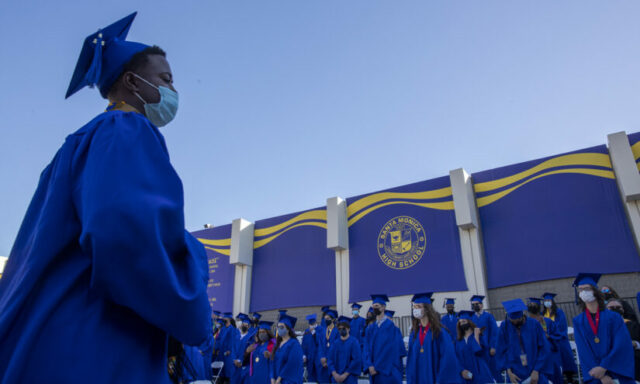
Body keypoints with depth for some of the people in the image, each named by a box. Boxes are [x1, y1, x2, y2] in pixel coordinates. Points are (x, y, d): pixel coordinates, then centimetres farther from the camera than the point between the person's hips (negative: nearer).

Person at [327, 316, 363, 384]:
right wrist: (334, 374, -9)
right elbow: (330, 359, 6)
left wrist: (345, 375, -12)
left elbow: (357, 360, -10)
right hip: (336, 378, 4)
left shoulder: (354, 342, -3)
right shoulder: (335, 343, 10)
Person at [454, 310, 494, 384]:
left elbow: (479, 351, -13)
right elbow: (457, 358, 5)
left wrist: (476, 336, -8)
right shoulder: (458, 340, 11)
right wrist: (462, 370, -10)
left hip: (481, 374, -3)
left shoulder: (479, 335, 3)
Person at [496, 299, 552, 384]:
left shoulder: (534, 324, -8)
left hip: (536, 374, 0)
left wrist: (536, 371, -9)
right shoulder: (505, 327, -5)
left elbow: (543, 349, -4)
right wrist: (509, 372, -8)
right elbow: (501, 352, 0)